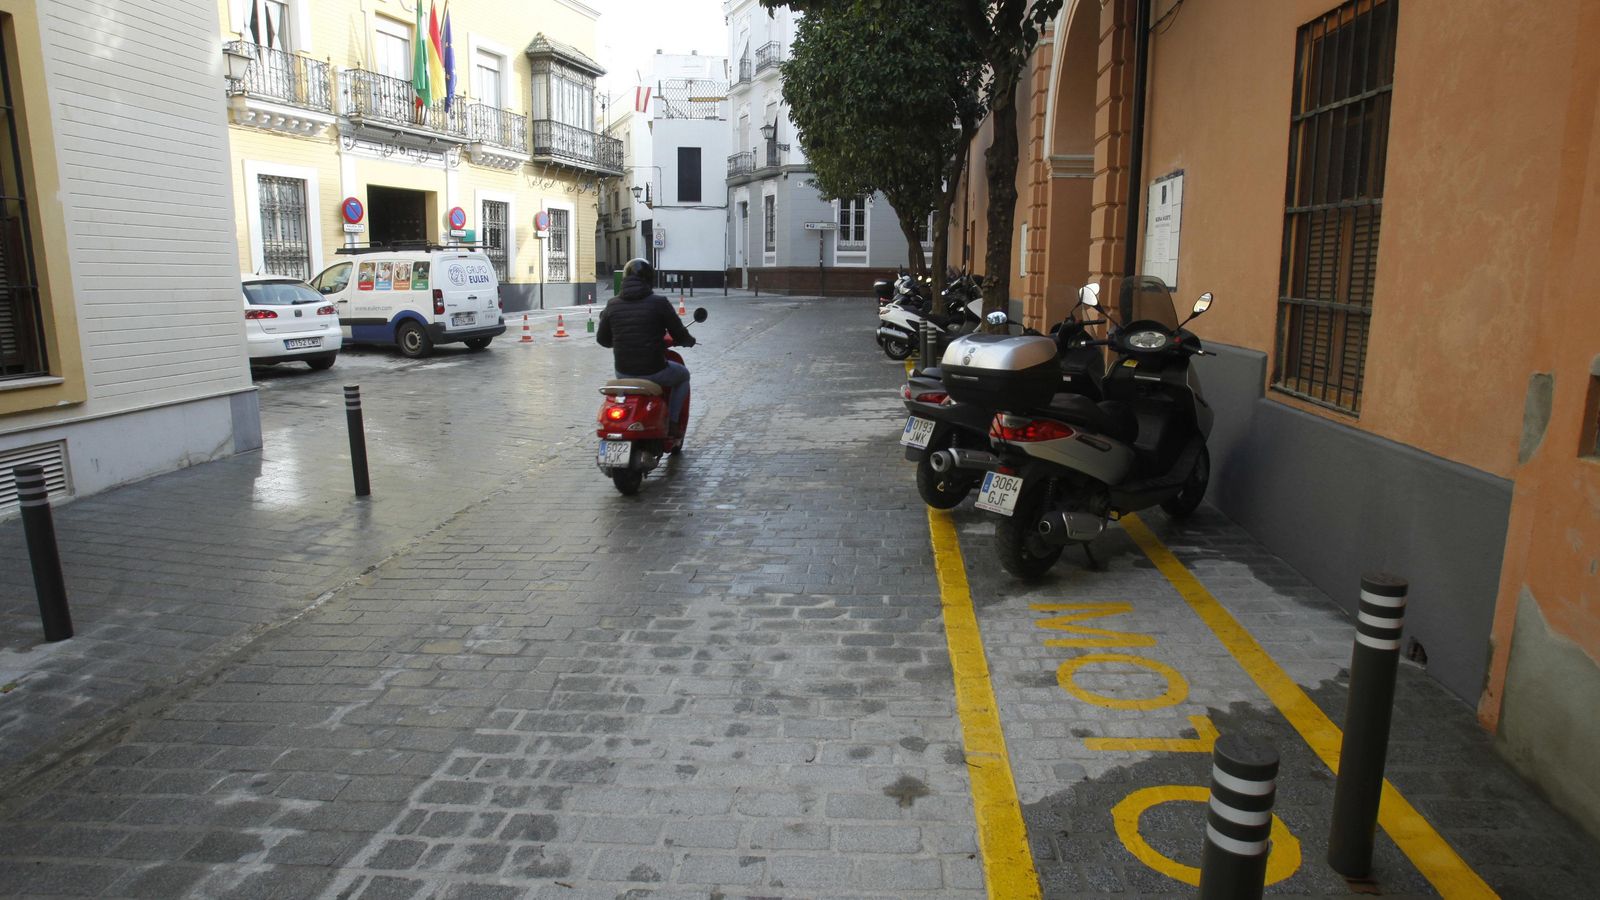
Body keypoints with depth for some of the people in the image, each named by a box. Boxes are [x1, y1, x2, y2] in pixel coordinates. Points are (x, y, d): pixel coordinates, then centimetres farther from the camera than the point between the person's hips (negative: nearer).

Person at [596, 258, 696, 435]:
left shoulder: (612, 304, 0)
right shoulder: (659, 303, -11)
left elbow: (602, 339, 10)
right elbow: (680, 336, -5)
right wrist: (690, 341, 19)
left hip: (623, 373, 4)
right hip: (654, 372, -4)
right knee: (683, 375, 27)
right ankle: (673, 422, 19)